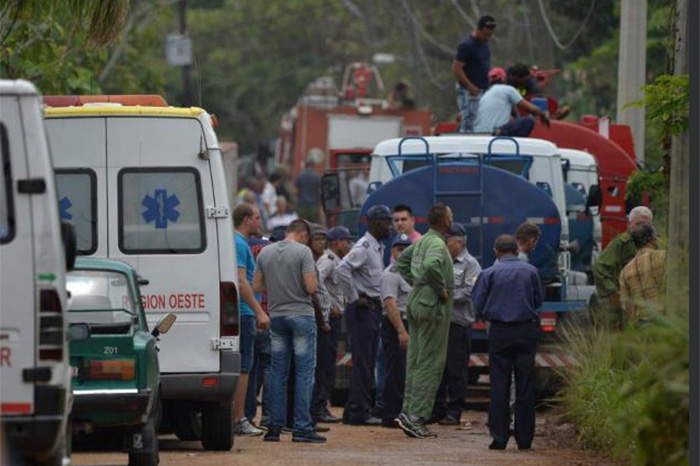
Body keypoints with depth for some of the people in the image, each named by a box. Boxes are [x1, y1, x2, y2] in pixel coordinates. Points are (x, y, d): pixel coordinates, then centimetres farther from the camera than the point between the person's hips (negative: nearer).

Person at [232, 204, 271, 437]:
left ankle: (235, 418, 12)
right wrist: (259, 311, -23)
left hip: (241, 314, 10)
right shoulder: (239, 244, -13)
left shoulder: (241, 243, 20)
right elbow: (241, 281, -21)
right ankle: (239, 420, -10)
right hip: (243, 313, -10)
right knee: (242, 367, -9)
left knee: (241, 367, 11)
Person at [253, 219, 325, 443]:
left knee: (278, 372, 10)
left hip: (276, 315, 5)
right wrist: (315, 284, 7)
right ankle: (302, 427, -6)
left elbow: (257, 286, 8)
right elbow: (311, 287, -15)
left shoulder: (265, 252, 6)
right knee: (304, 372, -2)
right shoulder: (303, 252, -10)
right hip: (301, 314, -5)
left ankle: (275, 427, 8)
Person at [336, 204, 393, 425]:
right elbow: (342, 269, -27)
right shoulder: (363, 247, -14)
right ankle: (359, 413, -8)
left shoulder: (378, 248, 17)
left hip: (373, 309, 10)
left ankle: (353, 411, 16)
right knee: (362, 363, -9)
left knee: (367, 363, 11)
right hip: (362, 310, -10)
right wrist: (355, 298, -21)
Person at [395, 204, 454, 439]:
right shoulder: (437, 244, -16)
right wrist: (440, 289, -21)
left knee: (415, 362, 12)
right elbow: (430, 266, -36)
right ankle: (416, 415, -11)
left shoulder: (421, 241, 13)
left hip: (417, 301, 9)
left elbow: (402, 261, 28)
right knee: (430, 364, -7)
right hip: (433, 305, -9)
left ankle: (408, 410, 13)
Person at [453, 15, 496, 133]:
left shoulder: (484, 42, 9)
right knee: (468, 127, -9)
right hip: (469, 92, -9)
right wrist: (471, 87, -22)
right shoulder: (466, 45, -17)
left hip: (483, 90, 9)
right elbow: (456, 69, -19)